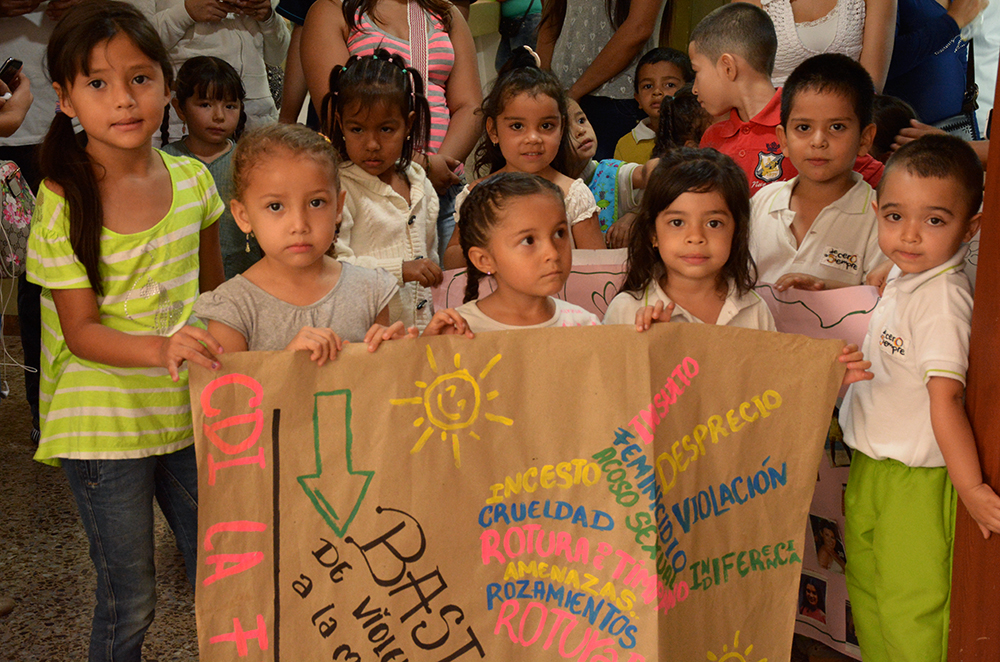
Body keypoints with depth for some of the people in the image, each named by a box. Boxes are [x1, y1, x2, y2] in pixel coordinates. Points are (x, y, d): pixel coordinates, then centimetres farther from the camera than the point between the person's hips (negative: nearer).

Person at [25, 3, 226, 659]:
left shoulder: (193, 179, -1)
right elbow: (81, 332, -14)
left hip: (190, 411, 4)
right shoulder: (63, 204, -13)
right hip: (104, 424, -4)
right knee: (129, 601, 8)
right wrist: (162, 348, -31)